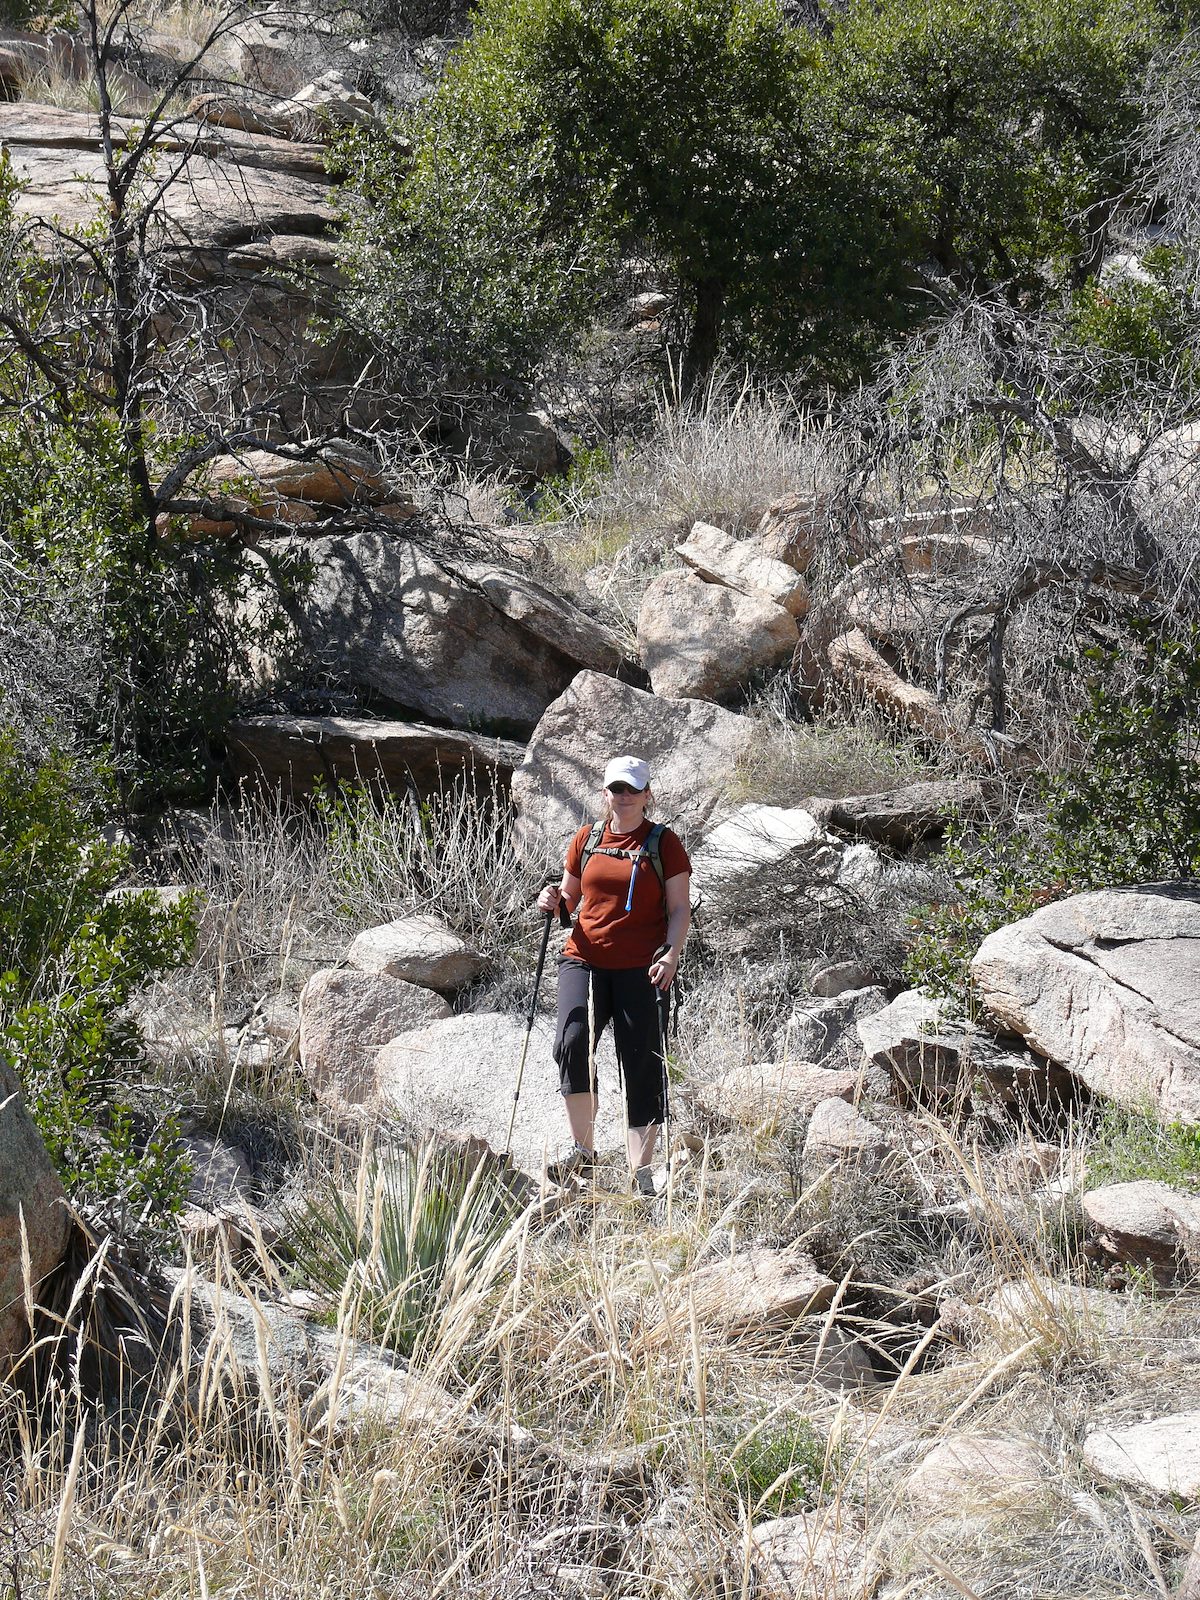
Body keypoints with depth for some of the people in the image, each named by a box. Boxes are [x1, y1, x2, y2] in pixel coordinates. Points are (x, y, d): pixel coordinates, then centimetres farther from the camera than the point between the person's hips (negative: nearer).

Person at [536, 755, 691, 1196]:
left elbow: (679, 908, 2)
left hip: (641, 968, -2)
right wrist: (554, 899, -1)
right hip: (585, 960, 2)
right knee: (572, 1042, -20)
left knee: (642, 1065, -1)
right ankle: (584, 1152, -10)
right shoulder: (586, 839, 13)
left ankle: (641, 1171, 5)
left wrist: (671, 955, -14)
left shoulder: (664, 843, 4)